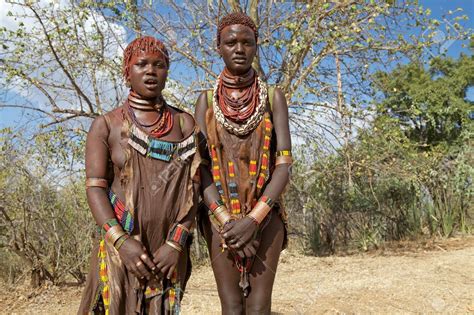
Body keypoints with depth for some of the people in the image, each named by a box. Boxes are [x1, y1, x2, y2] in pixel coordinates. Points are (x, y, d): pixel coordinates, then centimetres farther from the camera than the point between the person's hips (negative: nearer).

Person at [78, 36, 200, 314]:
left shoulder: (184, 123, 4)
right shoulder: (106, 125, 3)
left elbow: (193, 185, -1)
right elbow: (95, 187, -4)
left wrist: (177, 242, -10)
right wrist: (121, 241, -15)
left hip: (170, 248, 1)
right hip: (121, 246, -1)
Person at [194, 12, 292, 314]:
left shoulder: (273, 96, 4)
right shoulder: (207, 100, 6)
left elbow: (284, 165, -4)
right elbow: (200, 166, -2)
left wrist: (253, 219, -16)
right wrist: (227, 222, -13)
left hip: (264, 215, 0)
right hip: (220, 215, 1)